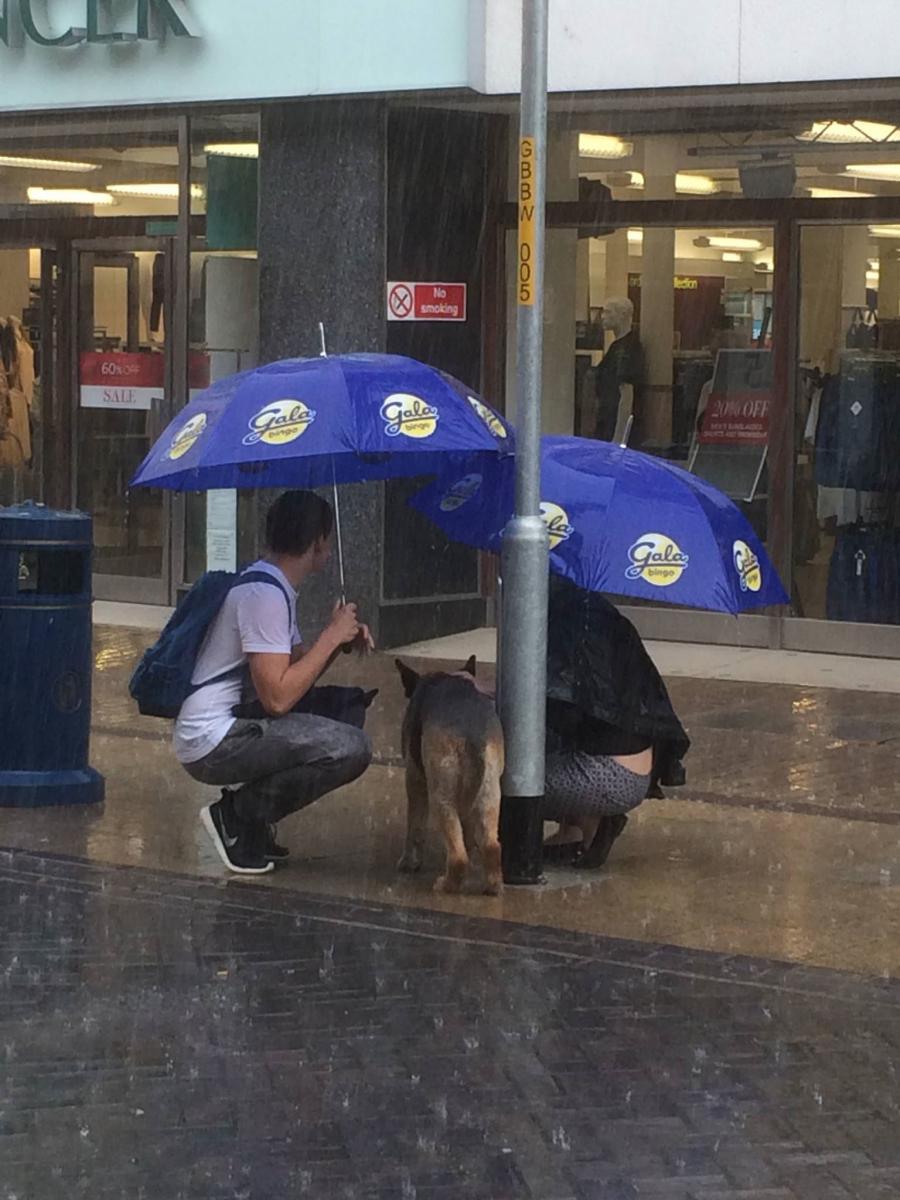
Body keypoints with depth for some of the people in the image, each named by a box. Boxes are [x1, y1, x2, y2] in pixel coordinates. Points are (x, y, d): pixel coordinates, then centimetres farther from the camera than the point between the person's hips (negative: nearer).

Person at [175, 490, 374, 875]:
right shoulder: (264, 594, -18)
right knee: (351, 749, -21)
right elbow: (278, 697, -23)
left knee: (348, 708, 15)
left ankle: (249, 813, 10)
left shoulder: (272, 587, 15)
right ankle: (237, 814, -7)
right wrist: (331, 637, -14)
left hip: (233, 723, 11)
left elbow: (298, 667, 20)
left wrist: (341, 639, 2)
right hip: (211, 745, -11)